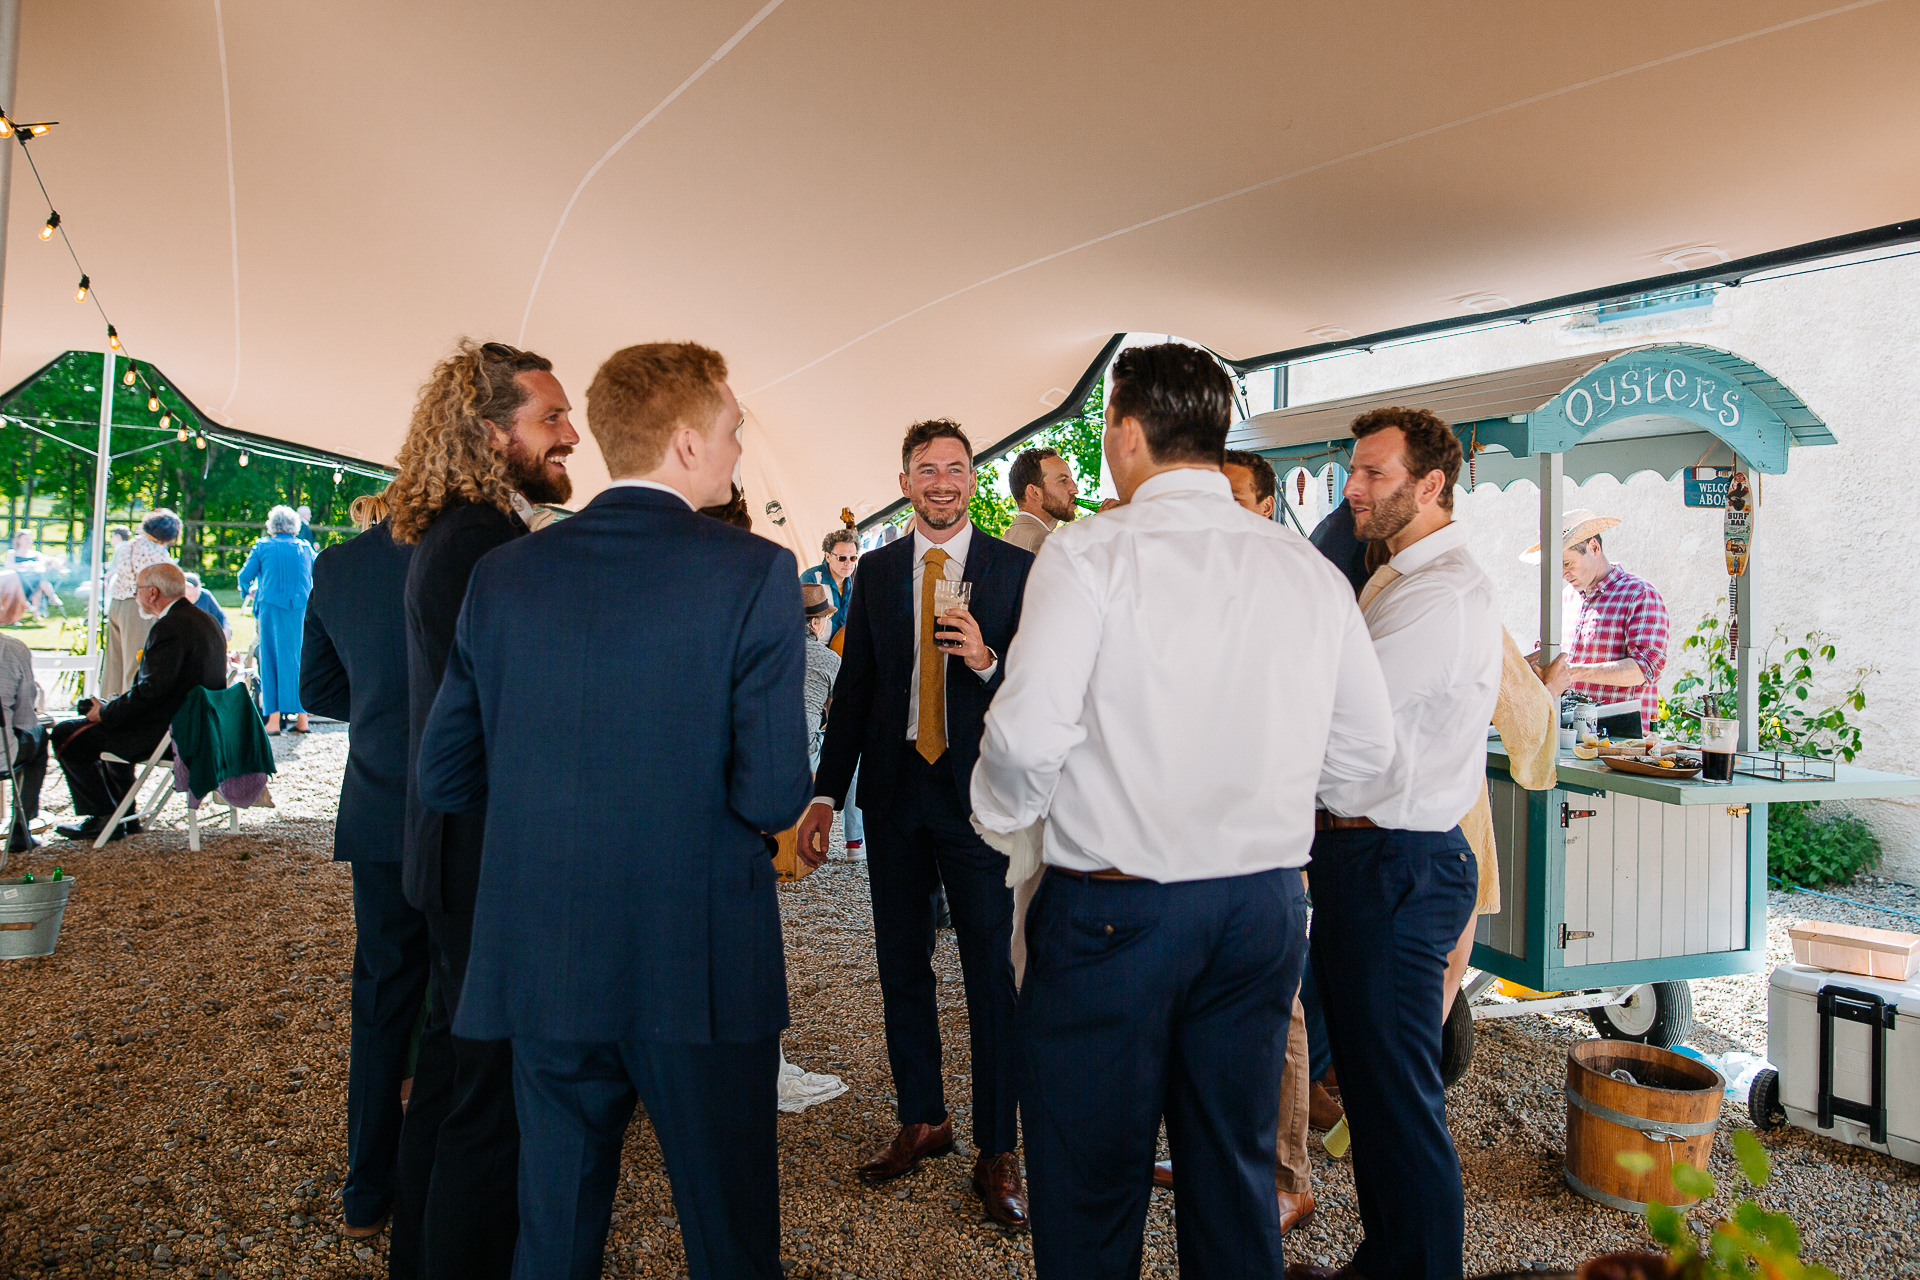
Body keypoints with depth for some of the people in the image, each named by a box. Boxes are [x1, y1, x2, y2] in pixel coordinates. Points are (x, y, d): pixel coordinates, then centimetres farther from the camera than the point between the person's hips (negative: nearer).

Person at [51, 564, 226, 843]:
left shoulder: (168, 628, -21)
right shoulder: (206, 621, 11)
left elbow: (150, 691, -25)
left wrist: (104, 713, -9)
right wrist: (111, 707, 16)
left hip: (165, 735, -10)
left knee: (65, 735, 2)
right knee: (112, 723, 33)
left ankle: (107, 817, 10)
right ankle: (124, 816, 35)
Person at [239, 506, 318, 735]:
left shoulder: (263, 547, 1)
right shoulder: (305, 547, 8)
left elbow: (245, 576, 6)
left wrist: (248, 591, 28)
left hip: (272, 607, -2)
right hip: (303, 608, 2)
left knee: (271, 659, 4)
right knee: (300, 658, 6)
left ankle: (274, 719, 1)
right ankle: (302, 718, 5)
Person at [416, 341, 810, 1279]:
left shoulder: (504, 574, 0)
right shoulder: (753, 573, -13)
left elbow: (445, 778, 4)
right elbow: (773, 798, -17)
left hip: (540, 969, 4)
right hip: (702, 972, -4)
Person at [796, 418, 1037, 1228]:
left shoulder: (1016, 569, -2)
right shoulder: (876, 570, 8)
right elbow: (854, 684, 7)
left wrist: (989, 661, -24)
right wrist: (826, 793, 3)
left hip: (977, 791, -4)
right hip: (893, 787, 4)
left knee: (992, 970, 2)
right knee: (901, 964, 14)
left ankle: (996, 1151, 17)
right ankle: (923, 1120, 34)